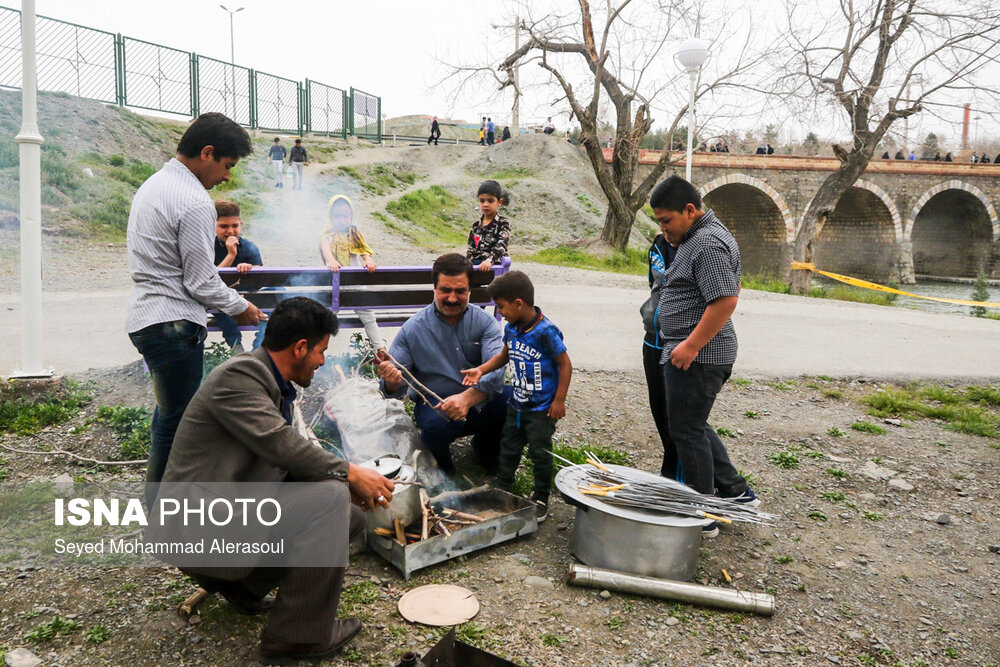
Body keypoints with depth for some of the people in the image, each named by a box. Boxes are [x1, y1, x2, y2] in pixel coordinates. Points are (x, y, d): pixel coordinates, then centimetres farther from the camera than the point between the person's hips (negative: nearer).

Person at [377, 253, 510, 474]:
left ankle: (485, 445, 7)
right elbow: (395, 389, -4)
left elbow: (495, 369, -18)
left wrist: (467, 398, -37)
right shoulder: (413, 328, -3)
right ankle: (442, 468, 2)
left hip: (481, 401, 2)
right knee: (436, 423, -37)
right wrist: (392, 382, -30)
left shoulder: (485, 322, -2)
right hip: (434, 402, -2)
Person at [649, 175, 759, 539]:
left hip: (696, 355, -11)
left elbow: (726, 299, -27)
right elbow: (733, 286, 25)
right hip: (687, 351, 11)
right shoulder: (697, 236, 14)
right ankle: (735, 491, 29)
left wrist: (692, 345, -24)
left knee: (687, 432, -1)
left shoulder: (708, 243, -19)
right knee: (693, 426, 20)